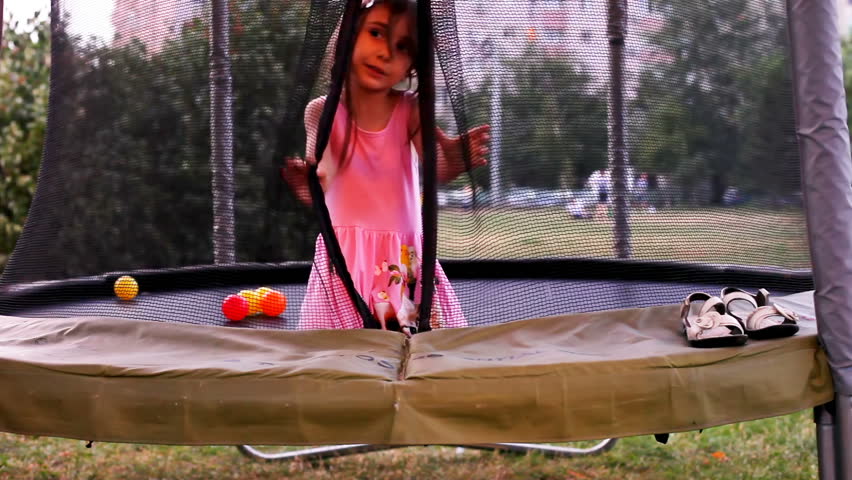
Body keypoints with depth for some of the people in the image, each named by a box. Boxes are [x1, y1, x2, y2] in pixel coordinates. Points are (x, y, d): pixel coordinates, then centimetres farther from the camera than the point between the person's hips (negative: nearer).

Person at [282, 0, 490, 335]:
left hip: (404, 254, 1)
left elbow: (436, 167, -17)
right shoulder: (323, 111, -4)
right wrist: (307, 185, -42)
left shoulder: (411, 109, -2)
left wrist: (455, 158, -41)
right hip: (345, 253, -1)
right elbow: (319, 177, -18)